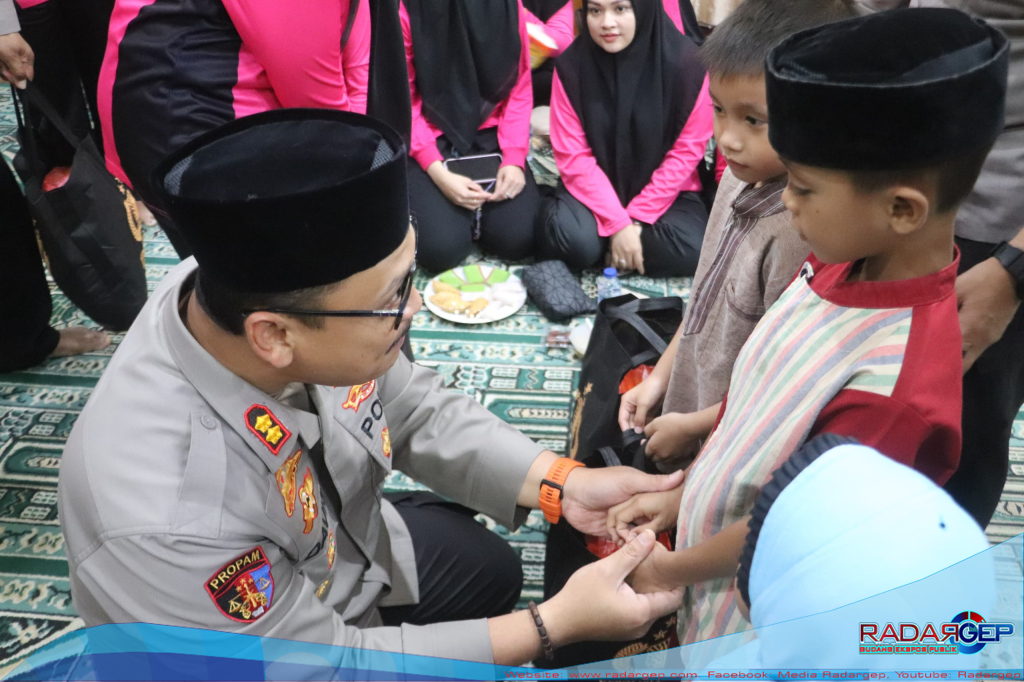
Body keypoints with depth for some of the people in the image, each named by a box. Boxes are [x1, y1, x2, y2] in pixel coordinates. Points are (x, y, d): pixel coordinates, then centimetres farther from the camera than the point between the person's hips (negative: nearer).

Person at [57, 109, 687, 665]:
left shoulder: (288, 287, -28)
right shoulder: (162, 525, -44)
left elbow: (414, 411, -9)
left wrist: (561, 484, -19)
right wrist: (555, 624, -27)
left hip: (344, 545, 5)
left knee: (492, 570, 24)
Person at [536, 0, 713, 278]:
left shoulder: (686, 62, -15)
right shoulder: (572, 64, -12)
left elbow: (685, 153, -9)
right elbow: (573, 156, -12)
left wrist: (636, 218, -14)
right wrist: (617, 223, -20)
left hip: (661, 191, 0)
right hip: (596, 188, 0)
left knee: (690, 251, -27)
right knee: (570, 240, -30)